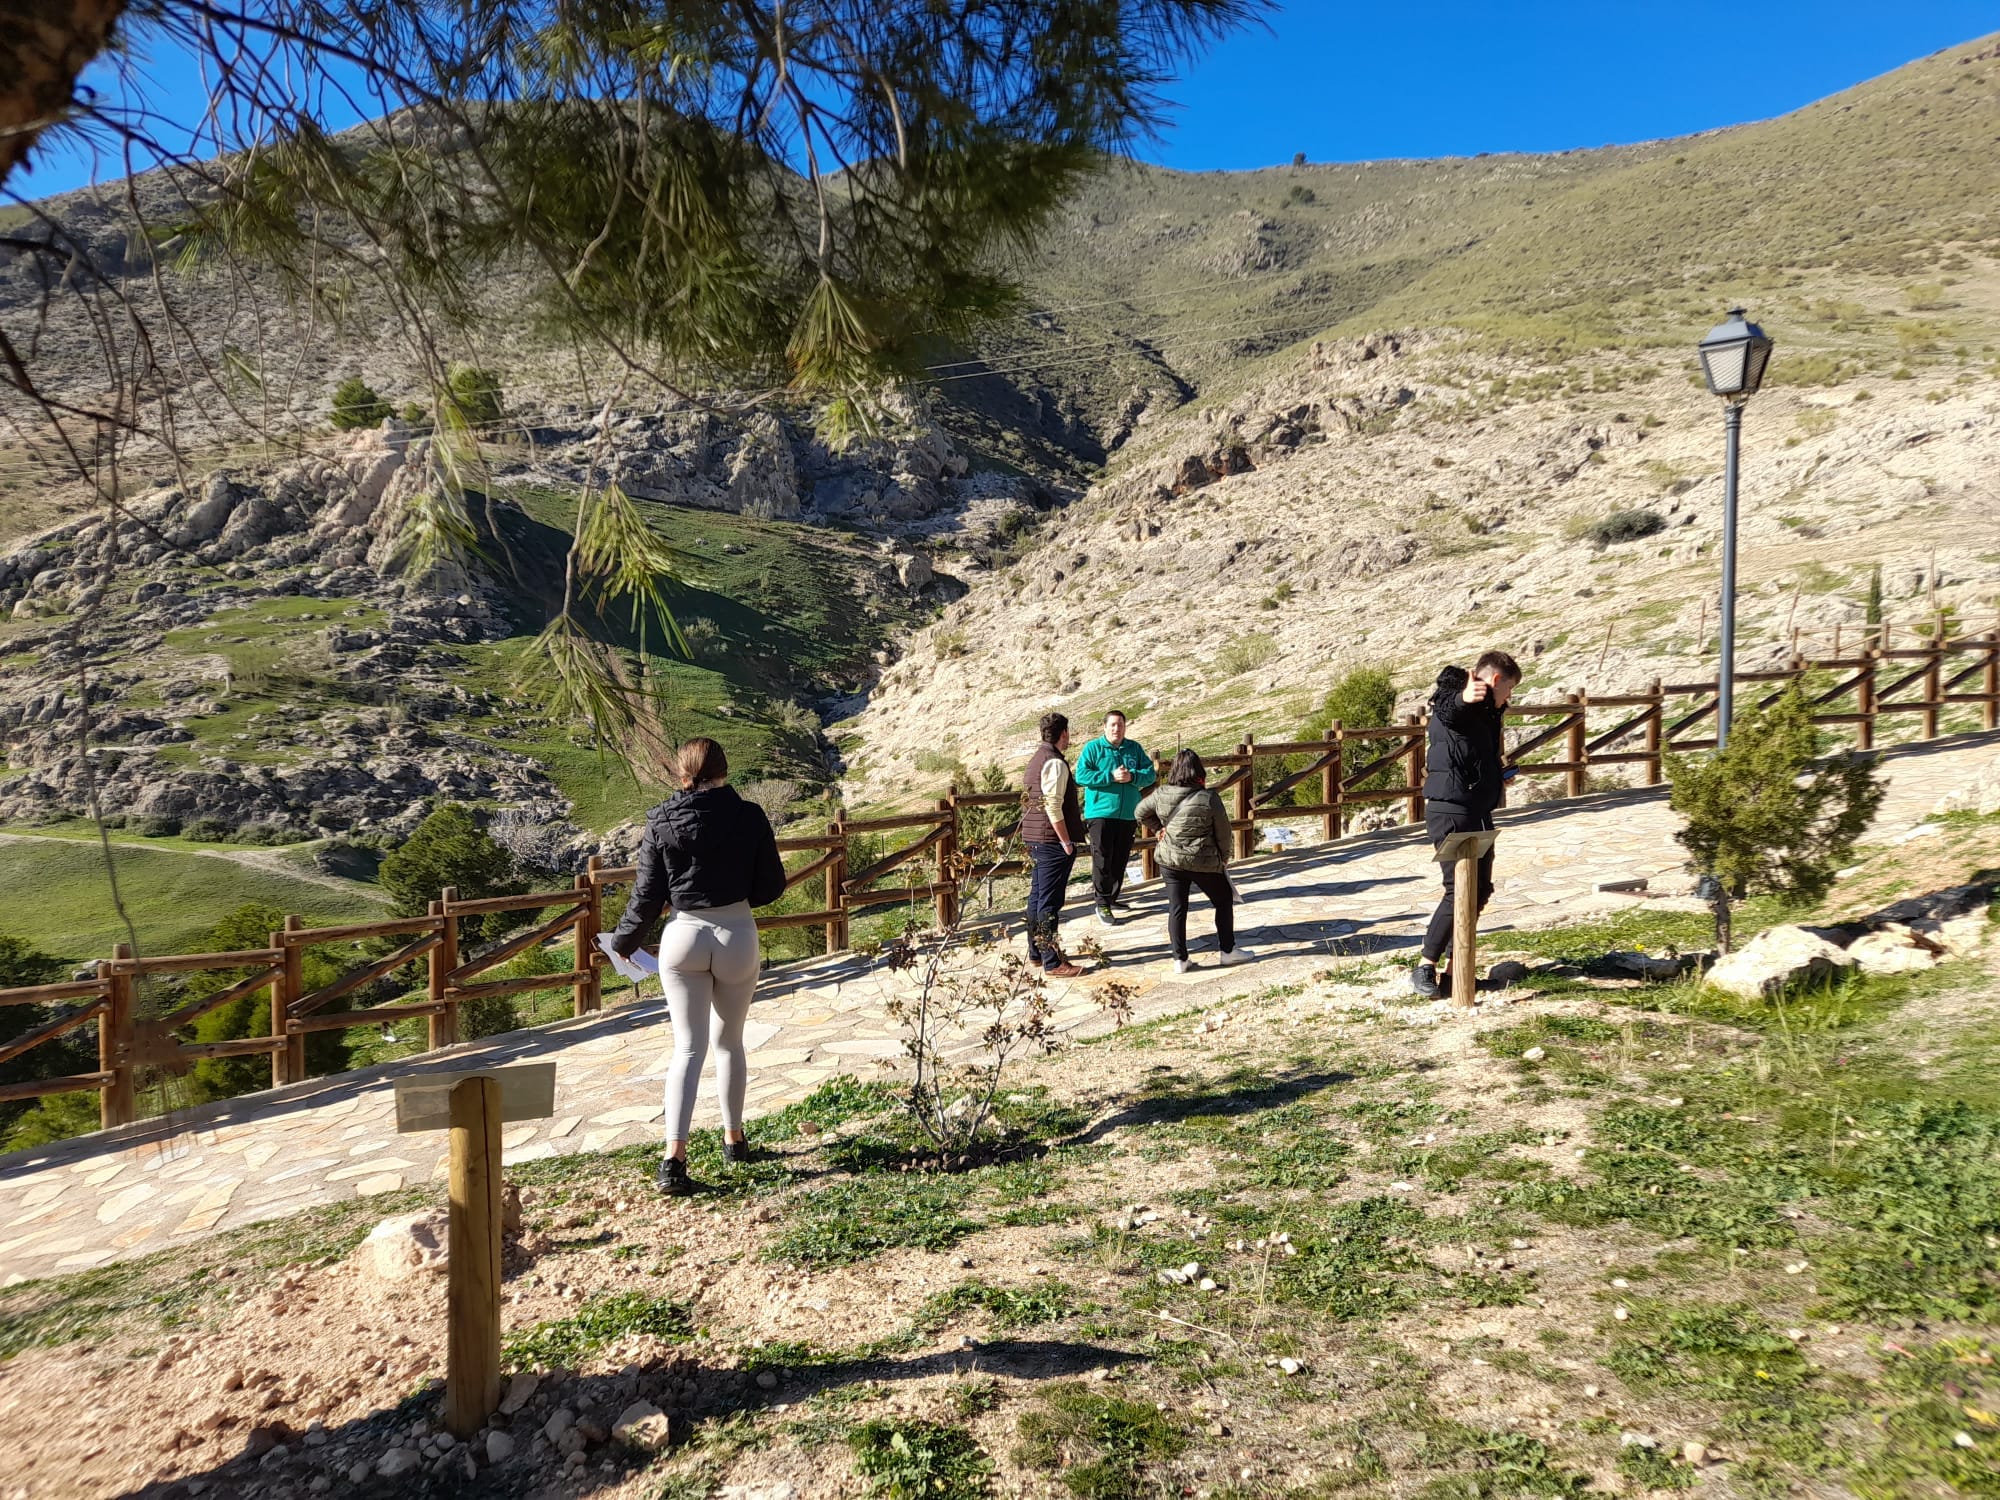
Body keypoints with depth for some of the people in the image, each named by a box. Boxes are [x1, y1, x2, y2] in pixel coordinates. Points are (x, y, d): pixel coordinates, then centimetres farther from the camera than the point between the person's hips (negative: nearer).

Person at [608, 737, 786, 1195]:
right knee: (730, 1041, 18)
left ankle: (674, 1157, -6)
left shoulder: (661, 822, -4)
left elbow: (647, 894, -1)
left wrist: (624, 941, 15)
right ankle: (733, 1138, 29)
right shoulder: (749, 816, -5)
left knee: (688, 1047, 4)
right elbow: (772, 885, -1)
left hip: (684, 936, 0)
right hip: (738, 935, 0)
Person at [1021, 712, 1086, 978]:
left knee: (1037, 896, 17)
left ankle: (1036, 952, 27)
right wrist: (1066, 841, -17)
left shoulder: (1037, 758, 14)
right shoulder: (1055, 763, -16)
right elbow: (1053, 807, -23)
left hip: (1034, 838, 10)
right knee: (1050, 902, -6)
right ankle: (1052, 963, -1)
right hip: (1052, 840, -10)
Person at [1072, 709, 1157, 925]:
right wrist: (1111, 776, -19)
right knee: (1102, 859, -8)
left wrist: (1132, 777, -16)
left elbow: (1150, 774, 4)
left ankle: (1113, 897, 25)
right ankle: (1103, 904, -2)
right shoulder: (1092, 748, -2)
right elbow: (1081, 776, -12)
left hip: (1128, 815, 4)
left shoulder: (1135, 749, 9)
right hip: (1100, 812, -4)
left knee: (1120, 860, 11)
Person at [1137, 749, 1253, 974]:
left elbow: (1141, 812, 11)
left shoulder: (1161, 795, -5)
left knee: (1176, 907, 9)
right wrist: (1224, 858, 11)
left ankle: (1180, 959, 11)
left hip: (1170, 860, 3)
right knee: (1223, 901, 16)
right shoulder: (1209, 799, -13)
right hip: (1205, 862, -3)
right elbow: (1223, 832, -5)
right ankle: (1228, 950, 22)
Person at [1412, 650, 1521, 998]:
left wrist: (1499, 773, 16)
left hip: (1478, 812, 10)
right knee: (1459, 890, -14)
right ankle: (1424, 968, -6)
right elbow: (1448, 707, -41)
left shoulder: (1486, 711, 18)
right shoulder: (1453, 701, -13)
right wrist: (1465, 696, -63)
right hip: (1451, 812, -10)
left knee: (1480, 890, 13)